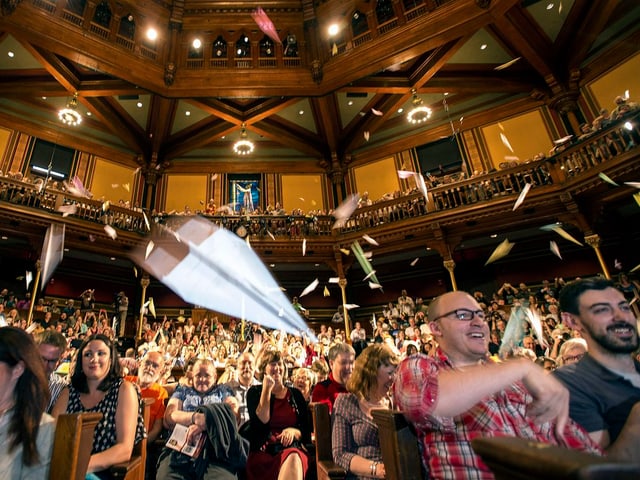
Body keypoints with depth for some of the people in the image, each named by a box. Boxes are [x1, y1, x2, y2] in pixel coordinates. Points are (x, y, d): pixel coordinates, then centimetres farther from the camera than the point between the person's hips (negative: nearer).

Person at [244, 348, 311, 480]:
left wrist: (293, 431, -11)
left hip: (292, 449, 2)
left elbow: (306, 431, 12)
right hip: (263, 452, -2)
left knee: (292, 458, -37)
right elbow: (261, 422, -7)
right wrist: (266, 390, -7)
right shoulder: (254, 392, 10)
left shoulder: (295, 394, 14)